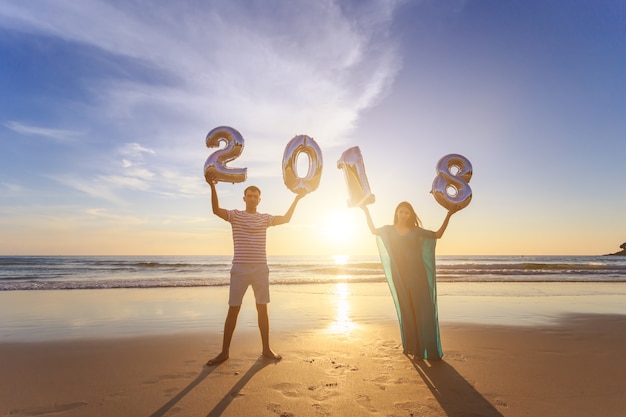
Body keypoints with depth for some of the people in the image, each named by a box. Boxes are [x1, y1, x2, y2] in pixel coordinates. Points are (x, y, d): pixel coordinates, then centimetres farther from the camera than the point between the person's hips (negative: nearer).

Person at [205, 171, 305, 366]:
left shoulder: (265, 218, 11)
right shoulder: (235, 215, 3)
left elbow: (286, 219, 4)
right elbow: (216, 210, -13)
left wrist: (296, 199, 0)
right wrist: (212, 187, -25)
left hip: (261, 269, 2)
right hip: (240, 269, -2)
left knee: (262, 309, 8)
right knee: (233, 310, 4)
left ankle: (266, 349, 20)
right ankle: (224, 351, 16)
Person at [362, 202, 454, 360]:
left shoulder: (415, 231, 8)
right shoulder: (389, 229, 10)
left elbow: (437, 234, 8)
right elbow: (374, 230, 6)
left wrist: (448, 216, 1)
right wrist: (366, 212, 1)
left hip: (416, 273, 0)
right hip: (399, 274, 0)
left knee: (422, 308, -3)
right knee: (405, 309, 5)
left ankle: (425, 347, 5)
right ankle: (410, 346, 14)